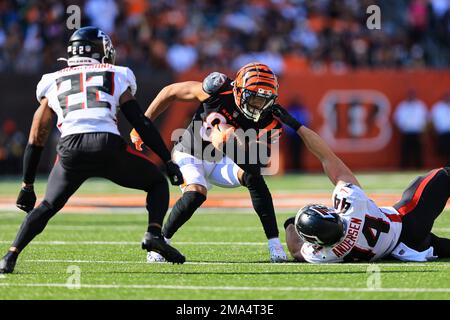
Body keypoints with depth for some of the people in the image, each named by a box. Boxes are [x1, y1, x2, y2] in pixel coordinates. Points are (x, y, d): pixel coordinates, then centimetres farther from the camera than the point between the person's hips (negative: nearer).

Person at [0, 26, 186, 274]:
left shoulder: (53, 83, 27)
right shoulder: (116, 76, 23)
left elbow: (36, 139, 27)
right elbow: (141, 124, 16)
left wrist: (28, 186, 32)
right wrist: (168, 161, 19)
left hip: (71, 150, 1)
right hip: (108, 145, -1)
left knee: (48, 206, 20)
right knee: (157, 183, 22)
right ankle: (154, 234, -2)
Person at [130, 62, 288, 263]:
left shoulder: (268, 121, -20)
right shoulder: (219, 90, -26)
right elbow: (171, 92, -13)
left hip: (220, 161, 3)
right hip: (190, 156, -3)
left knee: (254, 177, -25)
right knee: (195, 194, -29)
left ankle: (274, 245, -17)